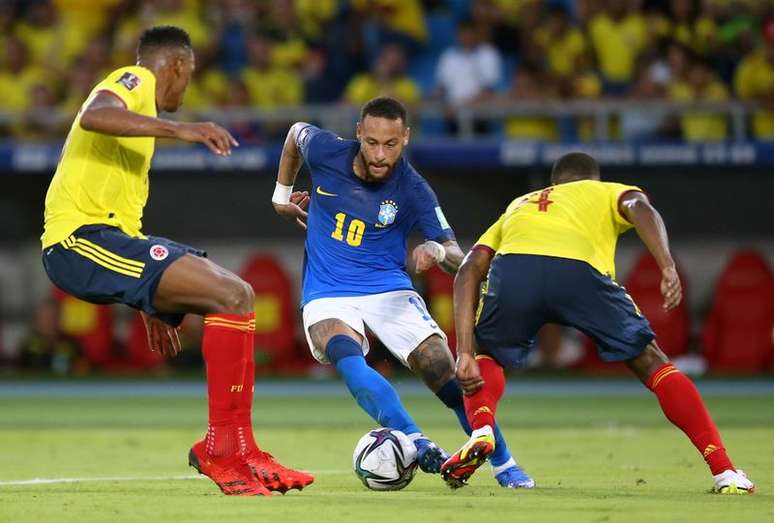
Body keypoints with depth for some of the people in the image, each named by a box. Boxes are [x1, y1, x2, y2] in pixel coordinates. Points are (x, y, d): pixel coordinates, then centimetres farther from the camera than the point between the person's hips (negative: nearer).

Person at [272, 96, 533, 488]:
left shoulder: (413, 190, -13)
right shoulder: (326, 152, -10)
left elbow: (456, 256, -13)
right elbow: (296, 133, 15)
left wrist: (437, 251, -36)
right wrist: (282, 196, 21)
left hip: (389, 290, 0)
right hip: (327, 295, 0)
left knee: (445, 372, -12)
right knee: (347, 357, -33)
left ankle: (504, 466, 4)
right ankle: (417, 445, -43)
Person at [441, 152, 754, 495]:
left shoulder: (517, 206, 42)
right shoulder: (608, 193, 37)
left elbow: (469, 271, 25)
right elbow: (639, 207, 9)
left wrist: (464, 353, 18)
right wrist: (668, 269, -5)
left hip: (511, 267, 2)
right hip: (579, 270, -2)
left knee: (489, 357, 32)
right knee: (652, 363, 17)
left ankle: (481, 432, 2)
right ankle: (724, 472, 9)